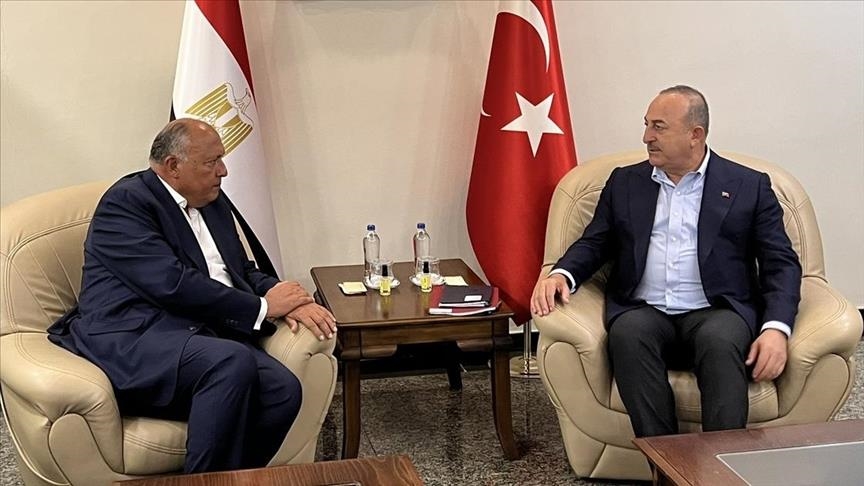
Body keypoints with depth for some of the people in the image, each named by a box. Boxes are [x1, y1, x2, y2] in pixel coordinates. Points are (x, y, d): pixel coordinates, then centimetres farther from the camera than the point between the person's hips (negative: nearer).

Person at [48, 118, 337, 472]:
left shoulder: (213, 202, 19)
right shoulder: (126, 201, -7)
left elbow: (242, 271, 25)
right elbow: (173, 285, -17)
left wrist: (283, 299, 2)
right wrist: (262, 307, -10)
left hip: (200, 337, 7)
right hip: (133, 339, -7)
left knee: (284, 390, -21)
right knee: (234, 362, -34)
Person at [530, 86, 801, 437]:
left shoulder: (749, 185, 11)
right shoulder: (624, 182, 19)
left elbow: (781, 263, 5)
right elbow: (594, 244, 17)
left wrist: (776, 328, -13)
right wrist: (561, 274, -7)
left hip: (715, 313, -1)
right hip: (644, 312, 2)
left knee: (721, 340, -36)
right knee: (628, 333, -33)